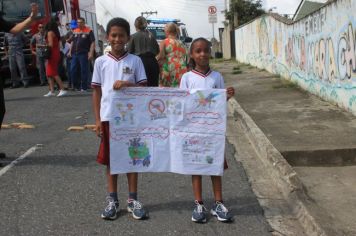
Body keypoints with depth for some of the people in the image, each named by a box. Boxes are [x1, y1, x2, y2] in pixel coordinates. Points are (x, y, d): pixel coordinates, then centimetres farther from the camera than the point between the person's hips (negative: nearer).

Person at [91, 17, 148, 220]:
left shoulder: (135, 61, 0)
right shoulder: (101, 62, 2)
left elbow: (144, 87, -1)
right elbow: (97, 91, 5)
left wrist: (127, 84, -20)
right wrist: (97, 119, 0)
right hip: (108, 117, 1)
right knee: (110, 159, 8)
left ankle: (133, 199, 18)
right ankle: (113, 200, 19)